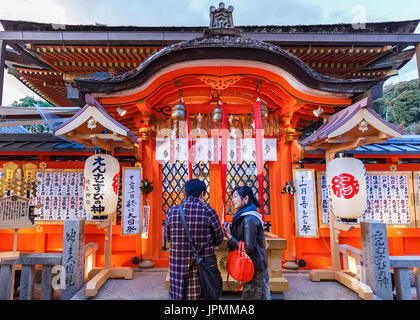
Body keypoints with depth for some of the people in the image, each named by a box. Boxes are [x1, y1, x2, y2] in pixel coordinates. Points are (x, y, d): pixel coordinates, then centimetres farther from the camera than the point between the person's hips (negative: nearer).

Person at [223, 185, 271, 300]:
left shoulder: (249, 219, -20)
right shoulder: (244, 217, 10)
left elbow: (248, 248, -22)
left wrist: (229, 236, -17)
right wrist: (230, 234, 5)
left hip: (255, 270, -9)